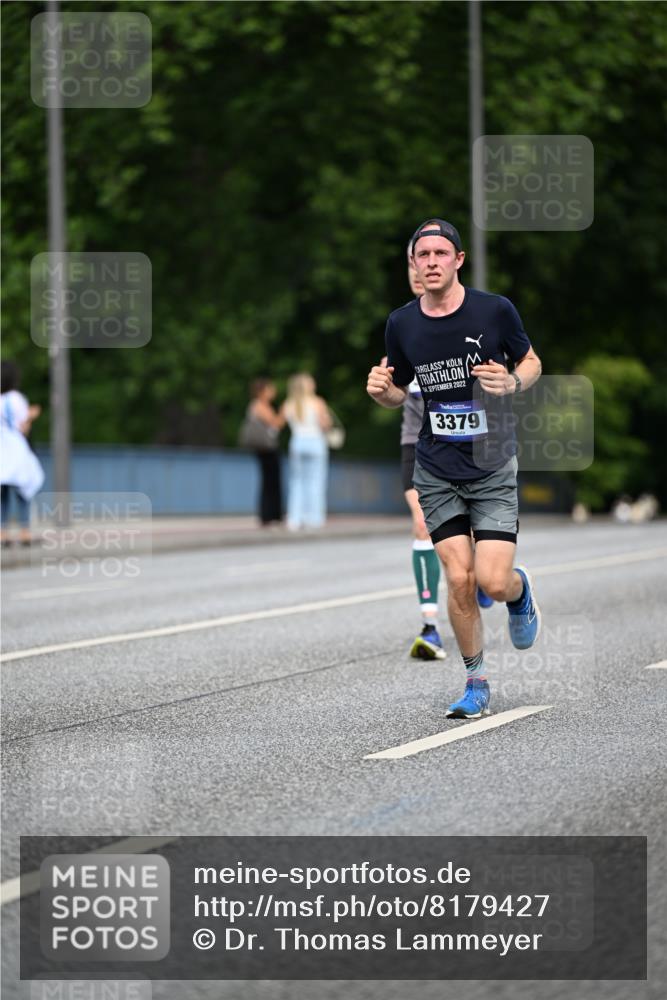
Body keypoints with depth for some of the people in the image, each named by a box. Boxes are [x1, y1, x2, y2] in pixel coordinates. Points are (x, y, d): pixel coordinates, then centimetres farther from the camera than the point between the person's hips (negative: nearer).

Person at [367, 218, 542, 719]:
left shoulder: (495, 310, -9)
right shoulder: (401, 324, -2)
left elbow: (532, 363, 6)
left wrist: (511, 383, -16)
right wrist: (381, 391, -11)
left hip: (493, 469, -2)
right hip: (436, 472, 2)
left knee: (494, 582, -12)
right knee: (459, 580, -5)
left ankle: (521, 589, 26)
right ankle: (477, 682, 14)